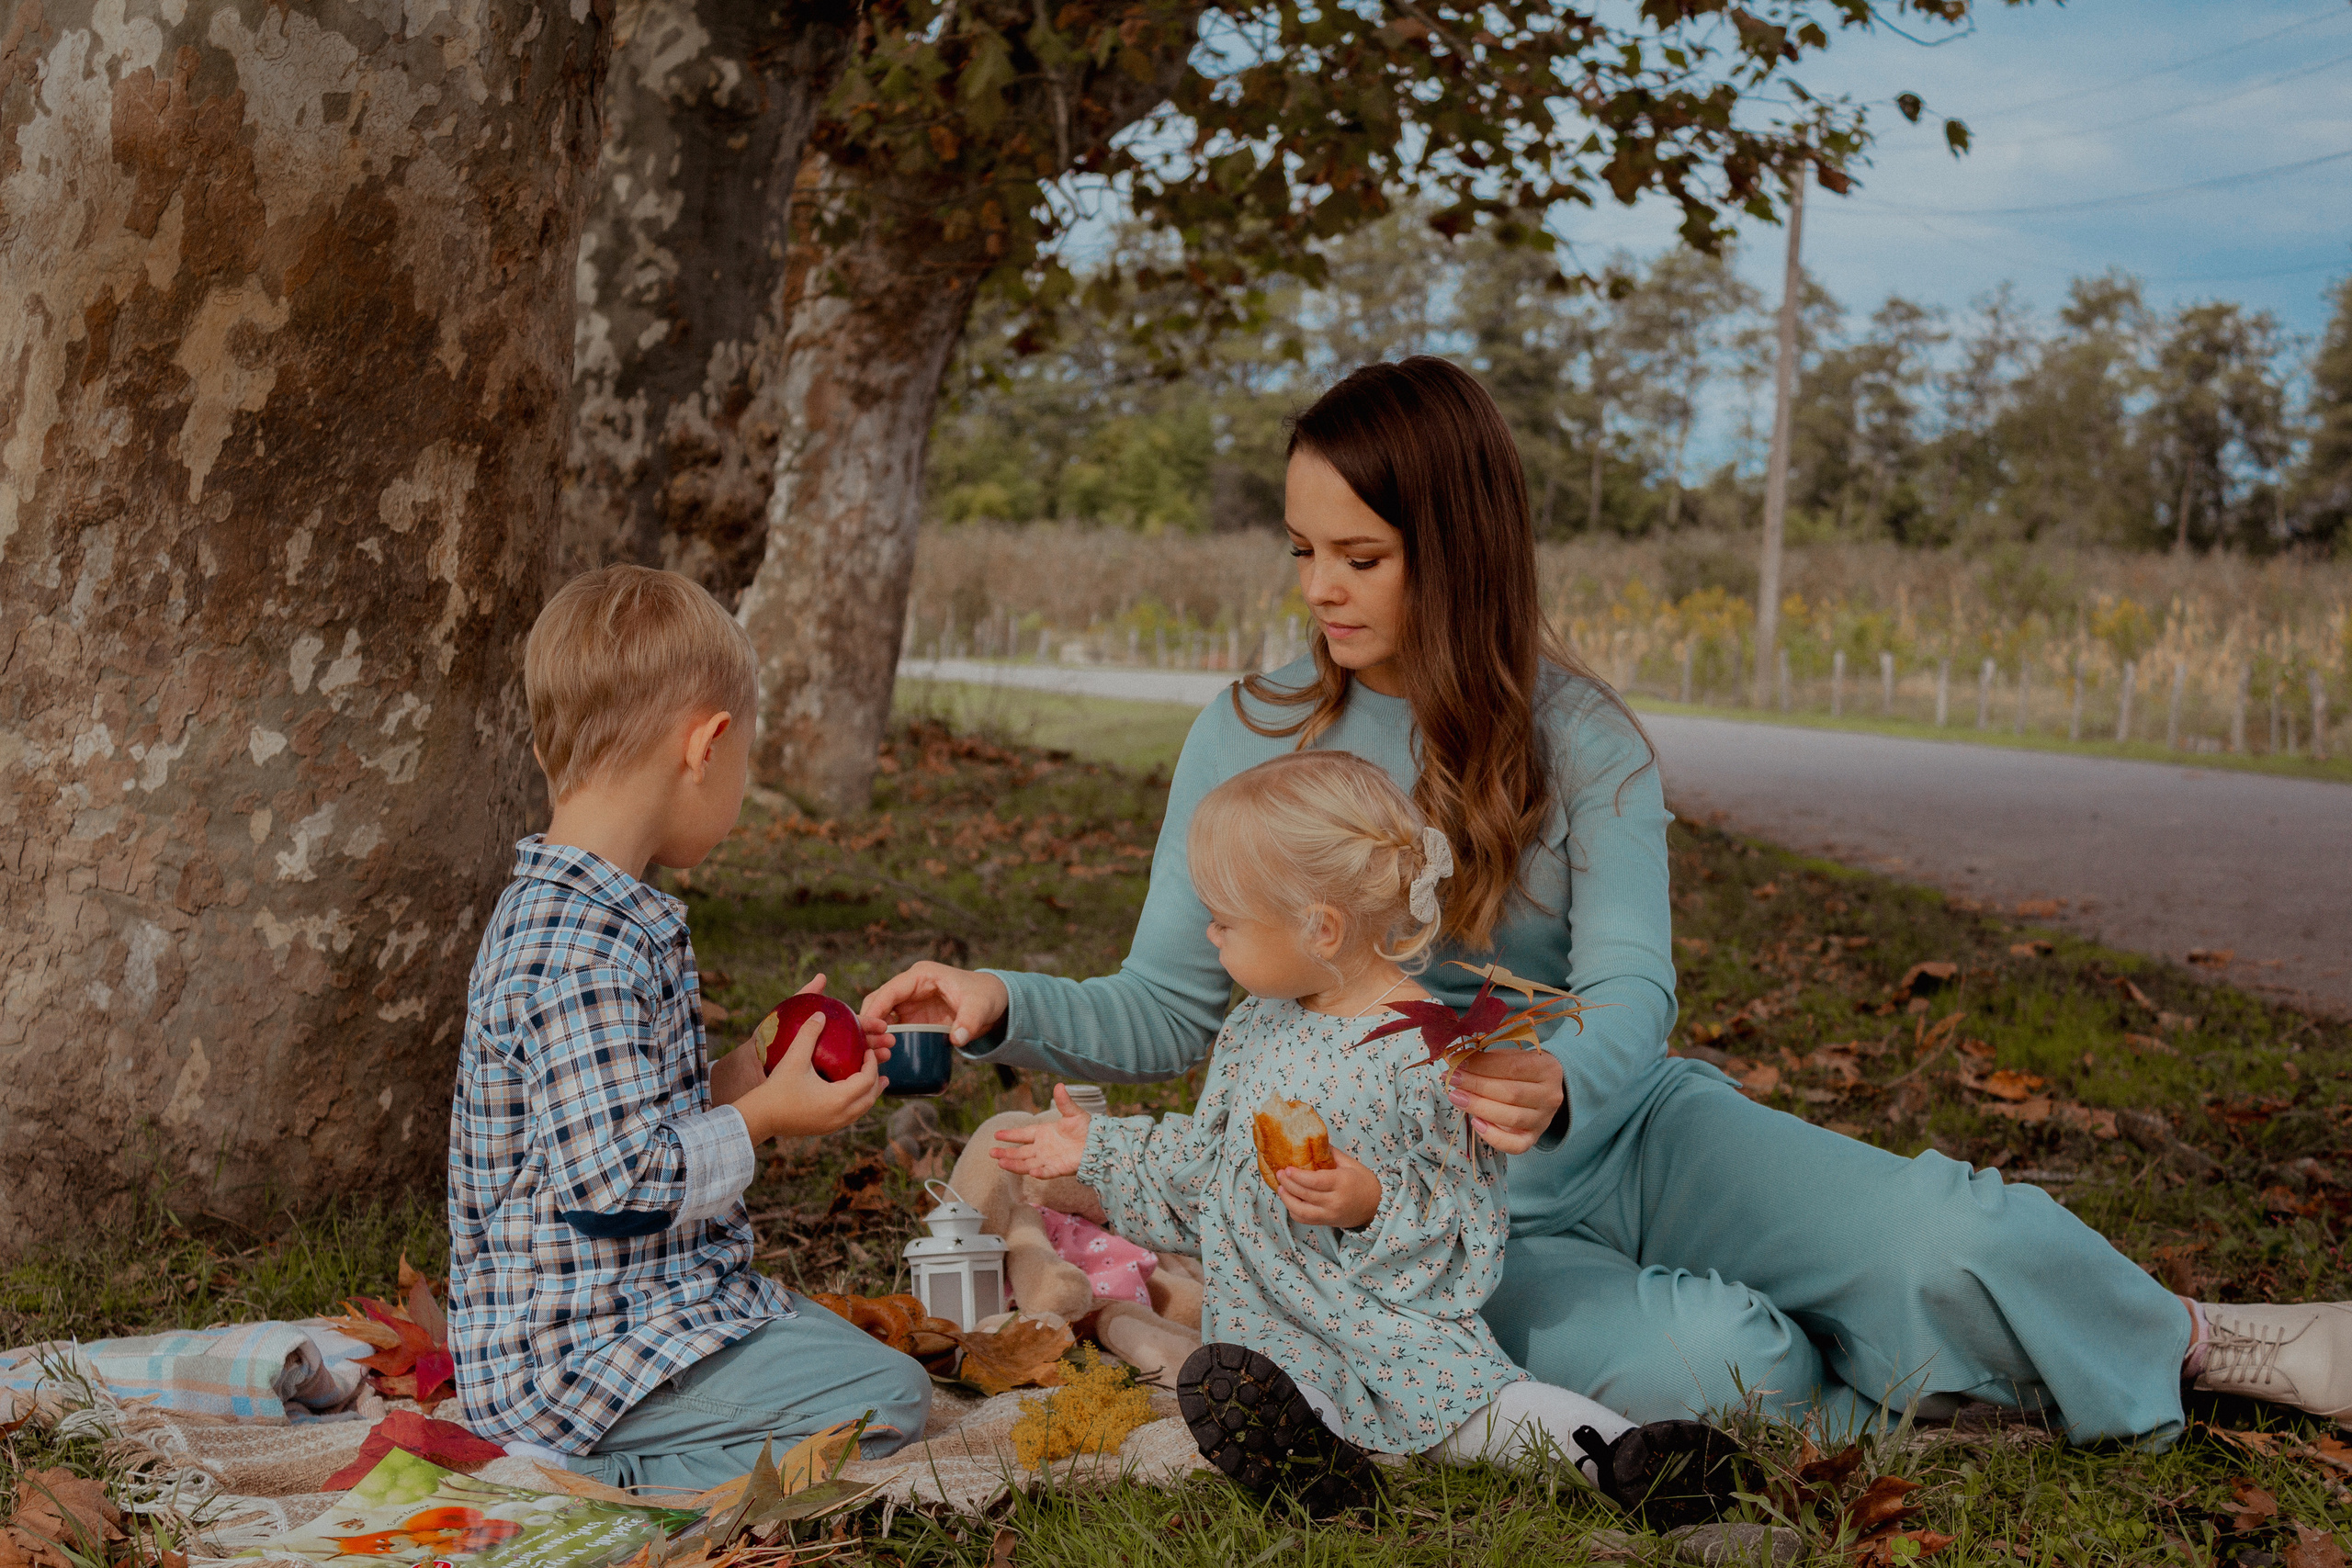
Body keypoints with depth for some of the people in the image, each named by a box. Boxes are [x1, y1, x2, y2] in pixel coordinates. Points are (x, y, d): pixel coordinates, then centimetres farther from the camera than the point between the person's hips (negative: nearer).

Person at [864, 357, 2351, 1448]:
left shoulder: (1576, 731, -4)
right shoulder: (1247, 743, -4)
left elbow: (1634, 990, -16)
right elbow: (1168, 1012, -3)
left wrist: (1562, 1083, -39)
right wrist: (1007, 1007, -23)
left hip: (1632, 1132, 2)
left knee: (1949, 1241, -20)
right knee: (1702, 1365, -30)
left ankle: (2190, 1343, 9)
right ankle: (1896, 1379, 1)